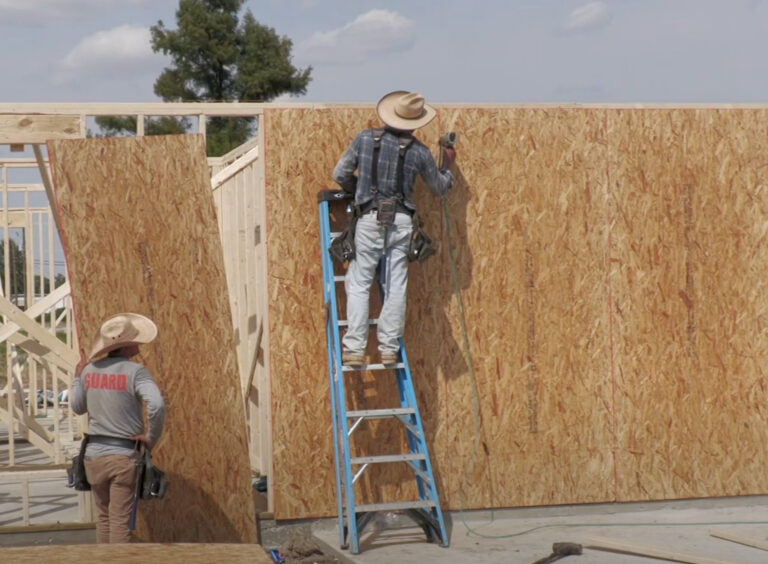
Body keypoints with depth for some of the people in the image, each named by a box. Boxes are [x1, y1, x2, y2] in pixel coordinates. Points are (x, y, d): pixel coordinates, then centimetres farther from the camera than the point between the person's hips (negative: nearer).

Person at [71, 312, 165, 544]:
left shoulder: (89, 370, 2)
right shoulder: (135, 371, -14)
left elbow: (78, 407, 17)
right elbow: (157, 405, -28)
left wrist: (77, 378, 33)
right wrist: (151, 437, -13)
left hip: (94, 454, 5)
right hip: (123, 455, -5)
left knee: (104, 516, 18)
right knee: (120, 520, 0)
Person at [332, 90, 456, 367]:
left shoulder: (365, 139, 0)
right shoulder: (419, 151, 1)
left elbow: (340, 174, 5)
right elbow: (439, 187, 15)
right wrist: (447, 166, 35)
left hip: (370, 219, -1)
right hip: (401, 220, 1)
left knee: (359, 284, 3)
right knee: (396, 286, 6)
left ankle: (354, 349, -5)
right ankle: (389, 348, 5)